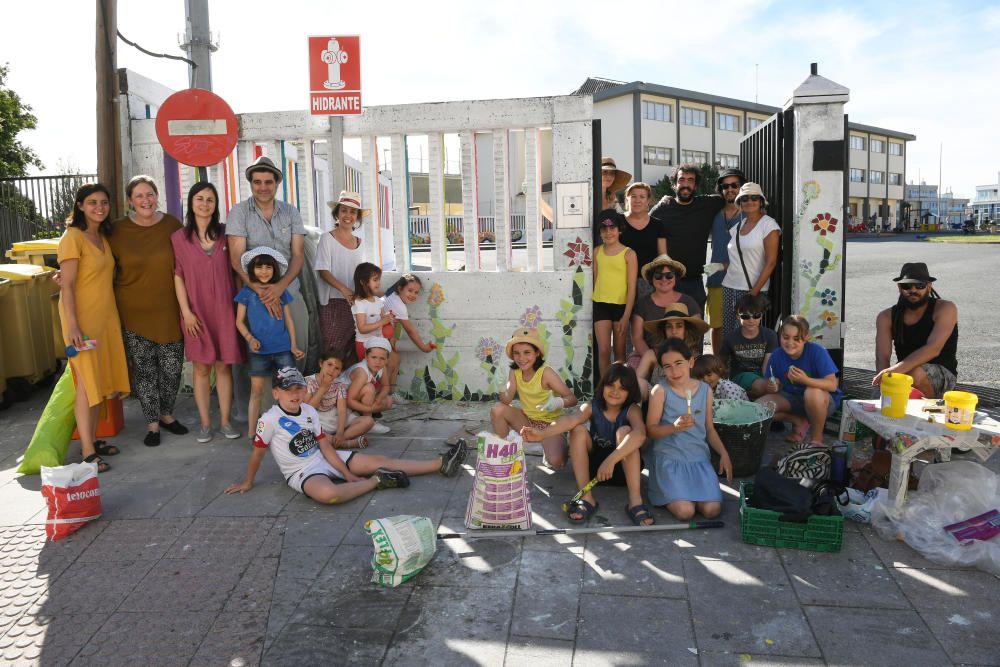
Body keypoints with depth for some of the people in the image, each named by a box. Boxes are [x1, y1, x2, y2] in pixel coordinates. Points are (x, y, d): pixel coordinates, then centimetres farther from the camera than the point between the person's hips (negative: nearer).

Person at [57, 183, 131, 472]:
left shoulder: (102, 236, 13)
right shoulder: (73, 237, -11)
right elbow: (67, 285, -15)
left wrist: (113, 316, 15)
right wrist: (72, 326, -21)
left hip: (106, 316, 8)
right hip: (83, 319, -8)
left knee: (100, 380, 11)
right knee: (87, 383, -6)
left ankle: (92, 439, 21)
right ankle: (88, 452, -1)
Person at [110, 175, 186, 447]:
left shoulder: (172, 225, 0)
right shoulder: (119, 229, -1)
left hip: (169, 310, 1)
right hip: (134, 312, -1)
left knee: (172, 368, 6)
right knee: (143, 370, 5)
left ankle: (166, 414, 28)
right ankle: (152, 423, 20)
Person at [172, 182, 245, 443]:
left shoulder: (225, 234, 5)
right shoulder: (179, 237, 2)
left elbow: (235, 270, 7)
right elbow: (178, 276, 0)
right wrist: (186, 311, -6)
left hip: (224, 309, 1)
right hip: (196, 311, -1)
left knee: (224, 365, 5)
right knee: (201, 367, 4)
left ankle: (225, 421, 14)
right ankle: (205, 423, 14)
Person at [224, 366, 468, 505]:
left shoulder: (309, 411, 1)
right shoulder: (270, 419, -16)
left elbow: (325, 447, 1)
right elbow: (257, 453, -5)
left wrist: (347, 473, -5)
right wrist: (248, 482, 3)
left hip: (324, 459, 6)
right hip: (302, 471, -6)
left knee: (379, 461, -1)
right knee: (328, 494, -42)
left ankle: (441, 464, 3)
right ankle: (376, 481, -17)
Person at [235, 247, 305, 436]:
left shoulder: (281, 291, 6)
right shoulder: (246, 292, 1)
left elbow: (289, 319, 10)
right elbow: (240, 321, 3)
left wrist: (293, 345, 4)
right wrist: (250, 338, -13)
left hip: (283, 348, 2)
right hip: (259, 350, -2)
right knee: (256, 391, 3)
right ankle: (252, 433, 7)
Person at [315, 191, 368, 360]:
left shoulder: (360, 242, 11)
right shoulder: (327, 239, -4)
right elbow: (323, 271, -11)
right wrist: (343, 289, -24)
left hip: (354, 301, 5)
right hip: (332, 301, -4)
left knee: (350, 347, 5)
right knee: (333, 349, -4)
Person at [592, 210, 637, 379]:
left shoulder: (628, 254, -5)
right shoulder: (597, 252, 6)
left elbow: (632, 287, -6)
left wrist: (626, 316, -11)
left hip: (621, 305, -2)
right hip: (601, 305, 2)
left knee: (619, 351, 8)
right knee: (603, 351, -3)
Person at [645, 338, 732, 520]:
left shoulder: (705, 389, 6)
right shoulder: (660, 390, -7)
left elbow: (709, 429, 15)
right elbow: (650, 430, -8)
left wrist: (724, 454, 1)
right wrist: (674, 427, -25)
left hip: (699, 458, 4)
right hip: (669, 458, -4)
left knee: (712, 510, -16)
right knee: (685, 511, -22)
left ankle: (688, 492, 14)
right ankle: (672, 494, 12)